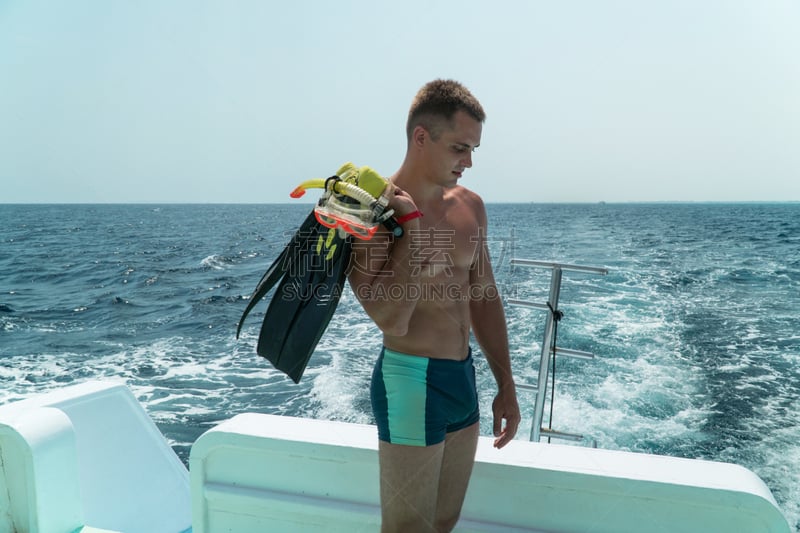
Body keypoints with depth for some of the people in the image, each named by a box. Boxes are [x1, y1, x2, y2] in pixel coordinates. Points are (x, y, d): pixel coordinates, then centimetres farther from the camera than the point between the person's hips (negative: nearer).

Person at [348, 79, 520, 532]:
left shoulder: (470, 206, 5)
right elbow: (392, 320, -27)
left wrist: (506, 386, 15)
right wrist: (413, 222, -23)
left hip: (465, 378, 7)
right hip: (411, 384, -7)